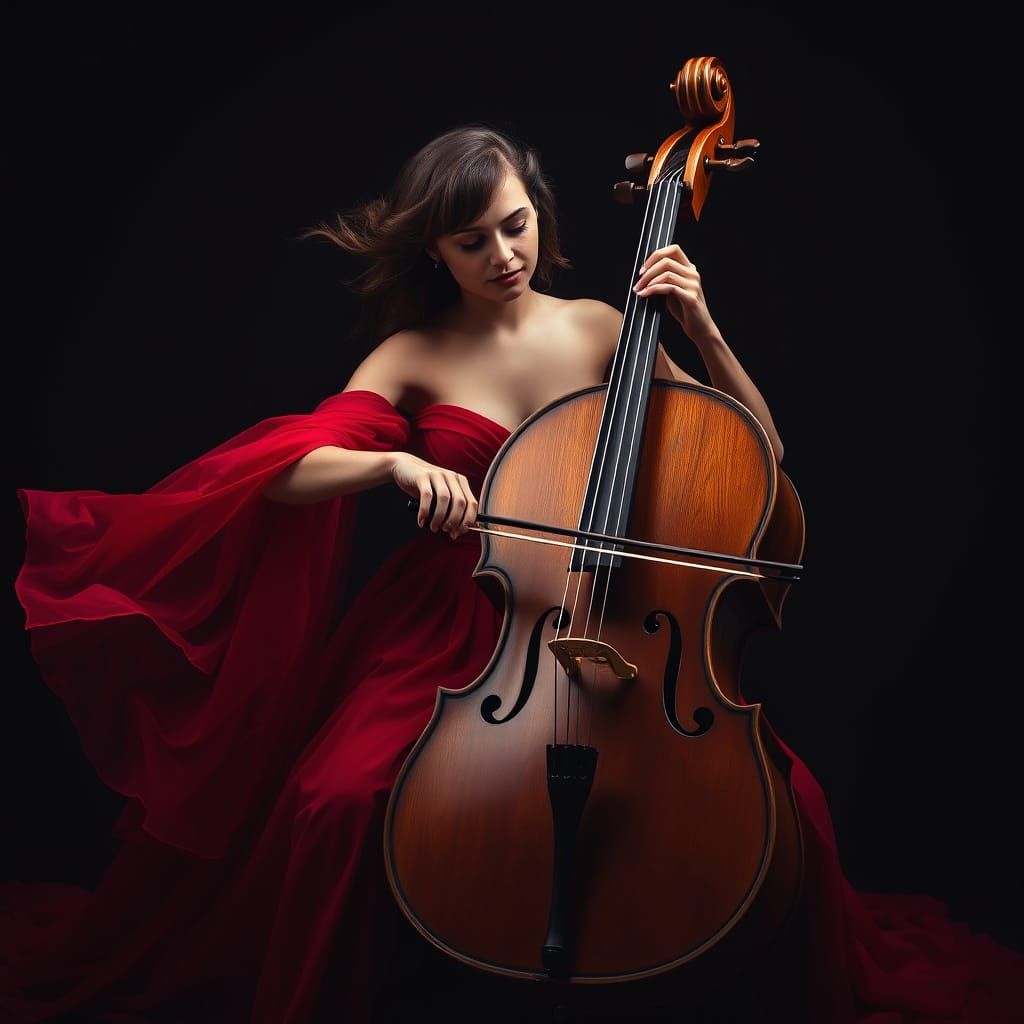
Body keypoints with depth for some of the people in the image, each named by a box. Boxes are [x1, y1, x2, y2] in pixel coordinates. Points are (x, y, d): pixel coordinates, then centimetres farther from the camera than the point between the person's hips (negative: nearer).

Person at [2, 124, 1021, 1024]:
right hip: (449, 623, -1)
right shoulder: (412, 356, 3)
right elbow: (295, 472, -10)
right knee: (336, 800, -28)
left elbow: (760, 453, 5)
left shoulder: (599, 327, 7)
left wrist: (702, 331, -9)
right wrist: (397, 463, -28)